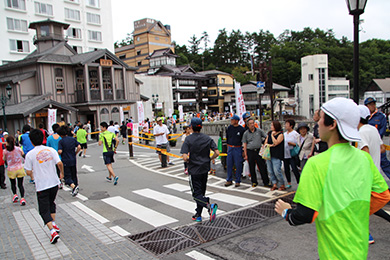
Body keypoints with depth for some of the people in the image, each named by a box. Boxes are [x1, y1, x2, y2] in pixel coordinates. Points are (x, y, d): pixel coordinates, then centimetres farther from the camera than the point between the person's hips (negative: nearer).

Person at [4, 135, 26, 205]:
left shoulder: (5, 151, -11)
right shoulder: (19, 149, -9)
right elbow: (23, 155, 8)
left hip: (11, 170, -1)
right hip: (20, 169, 1)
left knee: (13, 184, 23)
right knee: (20, 184, 6)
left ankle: (15, 194, 9)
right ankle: (22, 198, -3)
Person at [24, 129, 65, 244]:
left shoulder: (30, 154, -10)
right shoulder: (51, 150, -3)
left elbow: (29, 172, -7)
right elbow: (59, 163, -10)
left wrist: (32, 173, 16)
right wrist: (62, 173, 8)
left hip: (41, 186, -4)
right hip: (54, 183, 4)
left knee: (44, 210, 3)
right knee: (51, 203, 27)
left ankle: (53, 231, -9)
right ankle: (54, 224, 28)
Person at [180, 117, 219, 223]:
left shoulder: (188, 139, -12)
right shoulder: (208, 138, -1)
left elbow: (185, 158, -21)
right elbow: (217, 153, -7)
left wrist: (188, 161, 0)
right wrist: (209, 159, 8)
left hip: (194, 170, -5)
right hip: (205, 169, 5)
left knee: (197, 194, 2)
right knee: (201, 192, 17)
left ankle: (210, 206, -23)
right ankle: (198, 215, 24)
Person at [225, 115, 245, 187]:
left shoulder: (242, 129, -7)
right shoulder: (229, 128, 6)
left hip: (238, 148, -4)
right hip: (230, 148, 4)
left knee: (238, 165, 0)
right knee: (229, 164, 6)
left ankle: (238, 181, 12)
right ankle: (229, 180, 17)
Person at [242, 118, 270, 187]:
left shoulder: (259, 131, 3)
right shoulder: (246, 133, 4)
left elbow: (266, 137, 9)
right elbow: (245, 145, 4)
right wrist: (245, 155, -1)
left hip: (259, 151, -1)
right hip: (250, 152, 1)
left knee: (262, 167, -1)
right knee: (252, 168, 7)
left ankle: (266, 182, 7)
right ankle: (254, 182, 20)